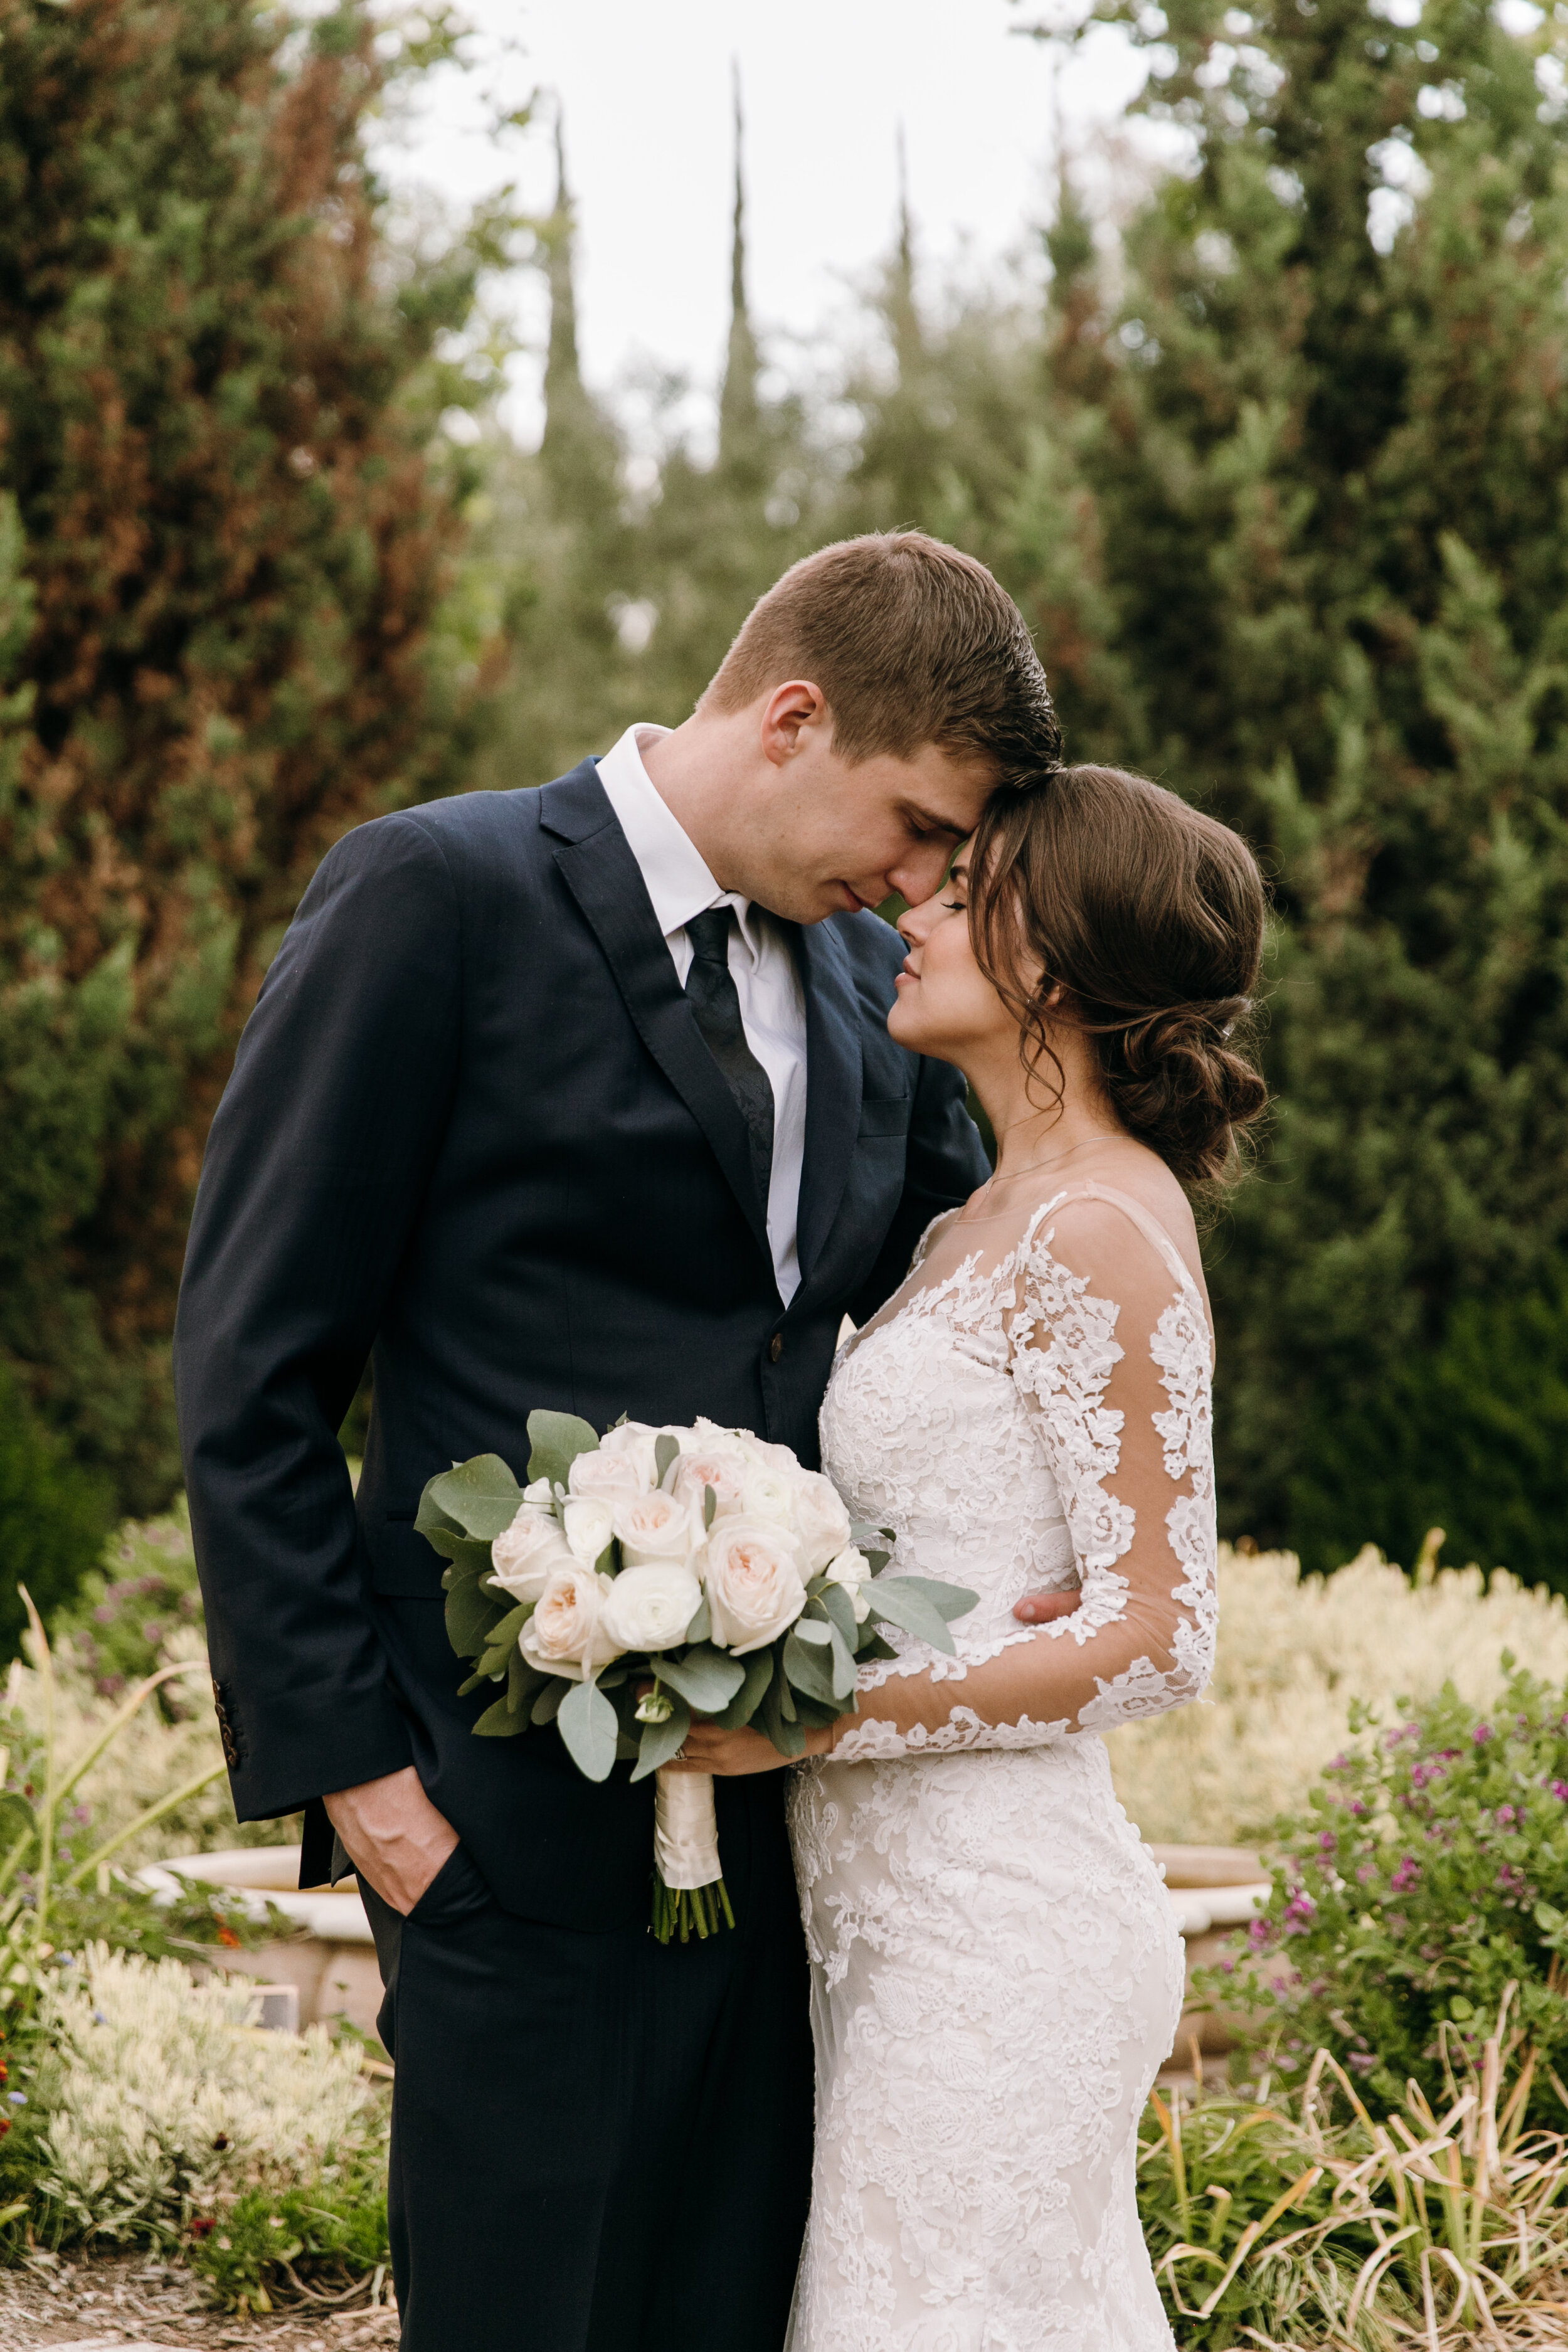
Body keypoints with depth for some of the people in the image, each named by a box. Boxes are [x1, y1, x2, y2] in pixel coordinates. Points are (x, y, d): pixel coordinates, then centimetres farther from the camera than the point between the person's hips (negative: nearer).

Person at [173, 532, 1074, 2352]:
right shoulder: (435, 896, -7)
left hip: (797, 1815, 6)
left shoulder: (874, 984, 13)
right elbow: (249, 1371, -7)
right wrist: (343, 1759, -11)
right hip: (525, 1811, -6)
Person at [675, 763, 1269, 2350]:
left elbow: (1157, 1640, -17)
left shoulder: (1101, 1235, -14)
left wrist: (815, 1718, -20)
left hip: (996, 1926, -9)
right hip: (903, 1909, 9)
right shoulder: (974, 1227, 14)